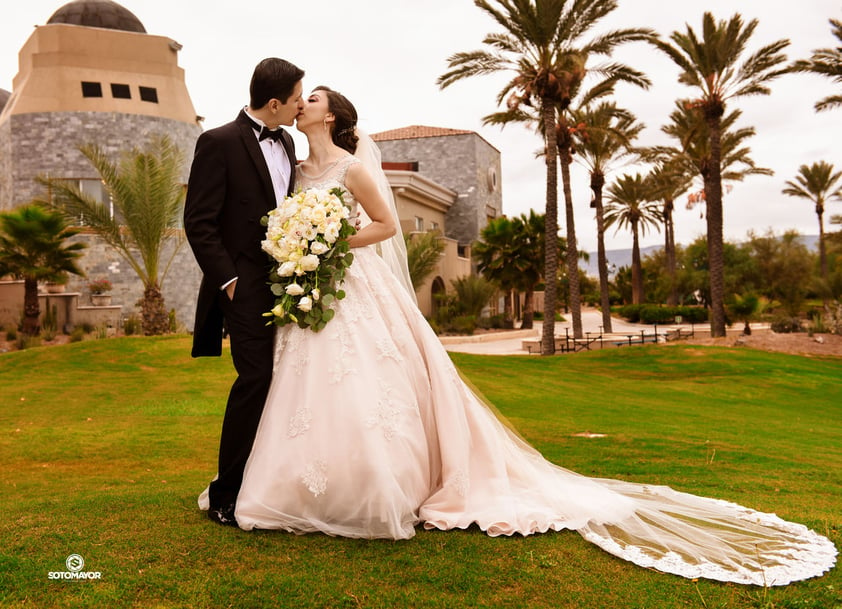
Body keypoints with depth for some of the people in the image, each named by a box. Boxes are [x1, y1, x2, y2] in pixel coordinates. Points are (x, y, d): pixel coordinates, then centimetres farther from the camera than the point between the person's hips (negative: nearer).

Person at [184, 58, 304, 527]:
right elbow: (199, 222, -10)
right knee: (255, 378, -10)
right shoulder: (220, 142, -8)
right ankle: (227, 497, 3)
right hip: (248, 285, -7)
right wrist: (227, 279, -13)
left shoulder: (286, 143, 14)